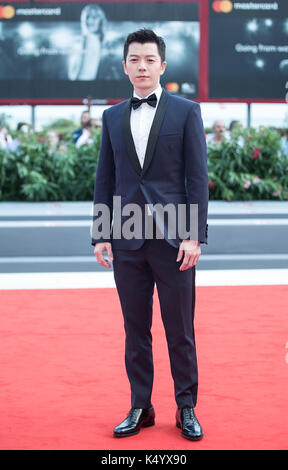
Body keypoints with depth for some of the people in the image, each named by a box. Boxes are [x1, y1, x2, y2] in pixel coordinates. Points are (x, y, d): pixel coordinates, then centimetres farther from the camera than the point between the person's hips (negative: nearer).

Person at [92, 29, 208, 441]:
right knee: (135, 329, 8)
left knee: (180, 330, 3)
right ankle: (140, 407, 19)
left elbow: (198, 177, -2)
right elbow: (105, 179, 12)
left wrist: (195, 236, -9)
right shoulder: (113, 117, 11)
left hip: (174, 238, -3)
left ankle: (186, 409, 15)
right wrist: (100, 234, 4)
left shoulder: (186, 112, 2)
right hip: (127, 238, 3)